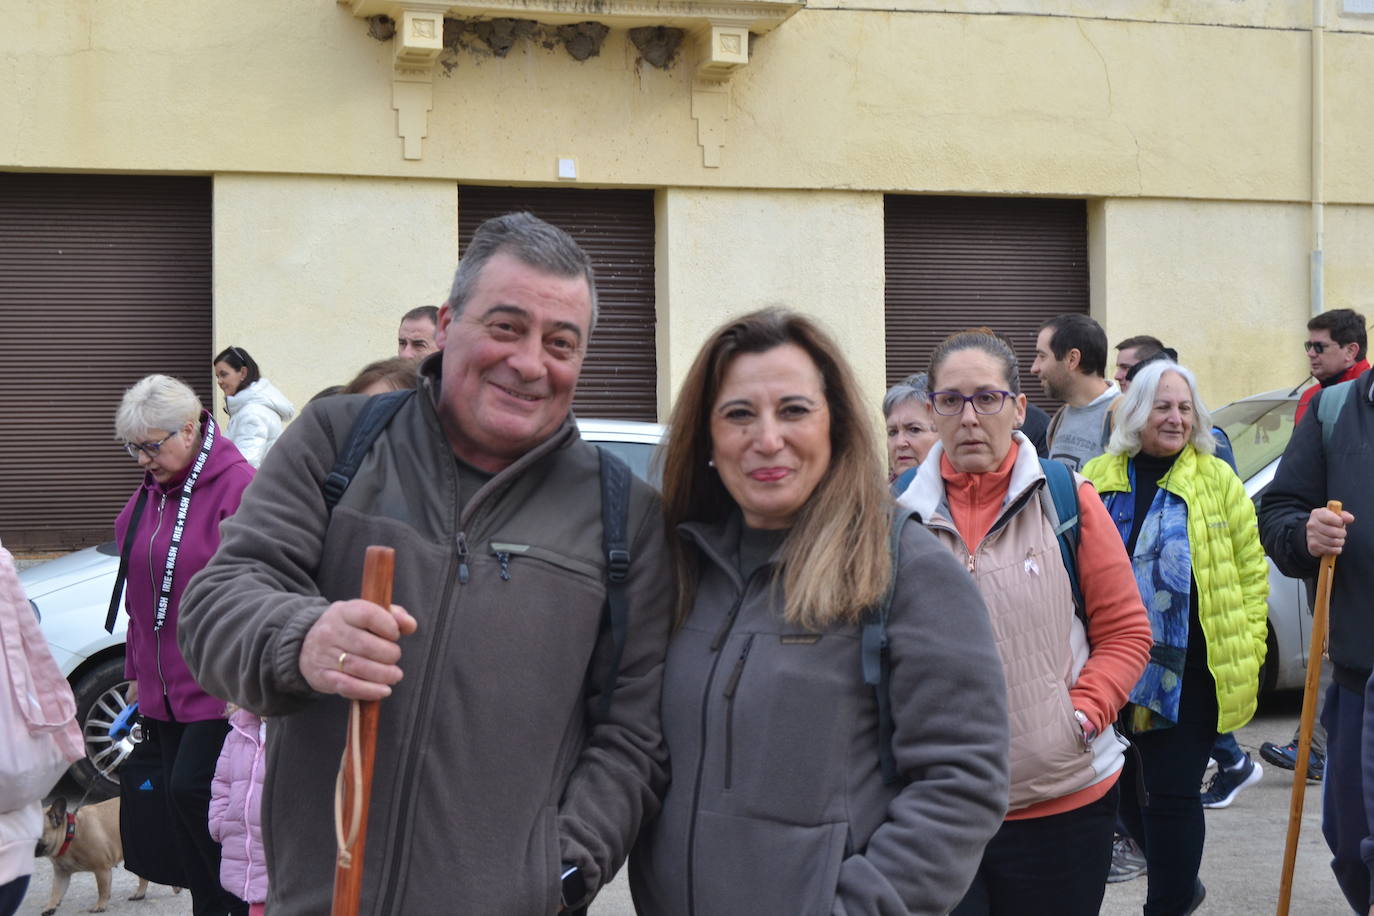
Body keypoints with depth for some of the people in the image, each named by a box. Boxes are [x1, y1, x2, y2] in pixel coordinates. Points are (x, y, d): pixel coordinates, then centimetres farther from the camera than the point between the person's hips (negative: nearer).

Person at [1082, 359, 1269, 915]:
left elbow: (1251, 570, 1)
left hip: (1190, 673, -4)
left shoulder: (1217, 479, 0)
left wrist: (1248, 655, -4)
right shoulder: (1097, 479, 7)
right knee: (1125, 790, 14)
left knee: (1171, 795, -3)